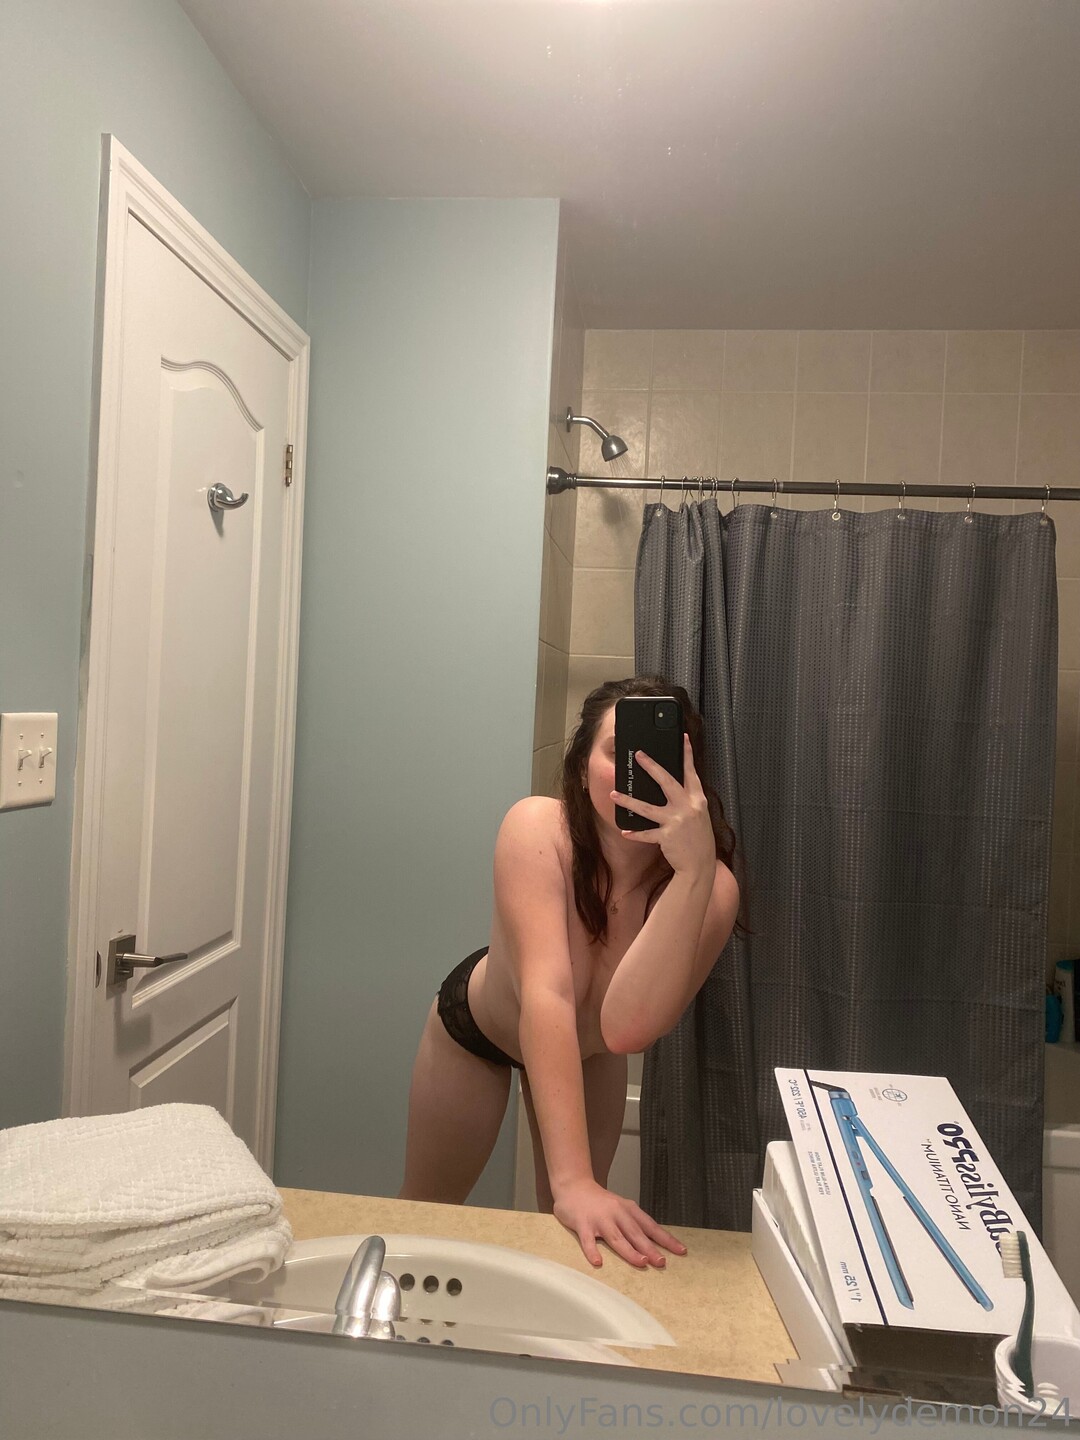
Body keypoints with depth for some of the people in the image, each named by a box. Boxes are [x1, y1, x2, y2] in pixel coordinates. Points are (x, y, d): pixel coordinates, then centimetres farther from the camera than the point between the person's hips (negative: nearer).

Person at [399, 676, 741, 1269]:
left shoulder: (711, 888, -33)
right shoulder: (536, 827, -37)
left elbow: (626, 1027, -47)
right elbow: (546, 993, -46)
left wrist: (695, 869, -57)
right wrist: (573, 1179, -55)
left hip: (586, 1053, 2)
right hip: (477, 1022, -1)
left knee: (579, 1233, 15)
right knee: (427, 1215, 18)